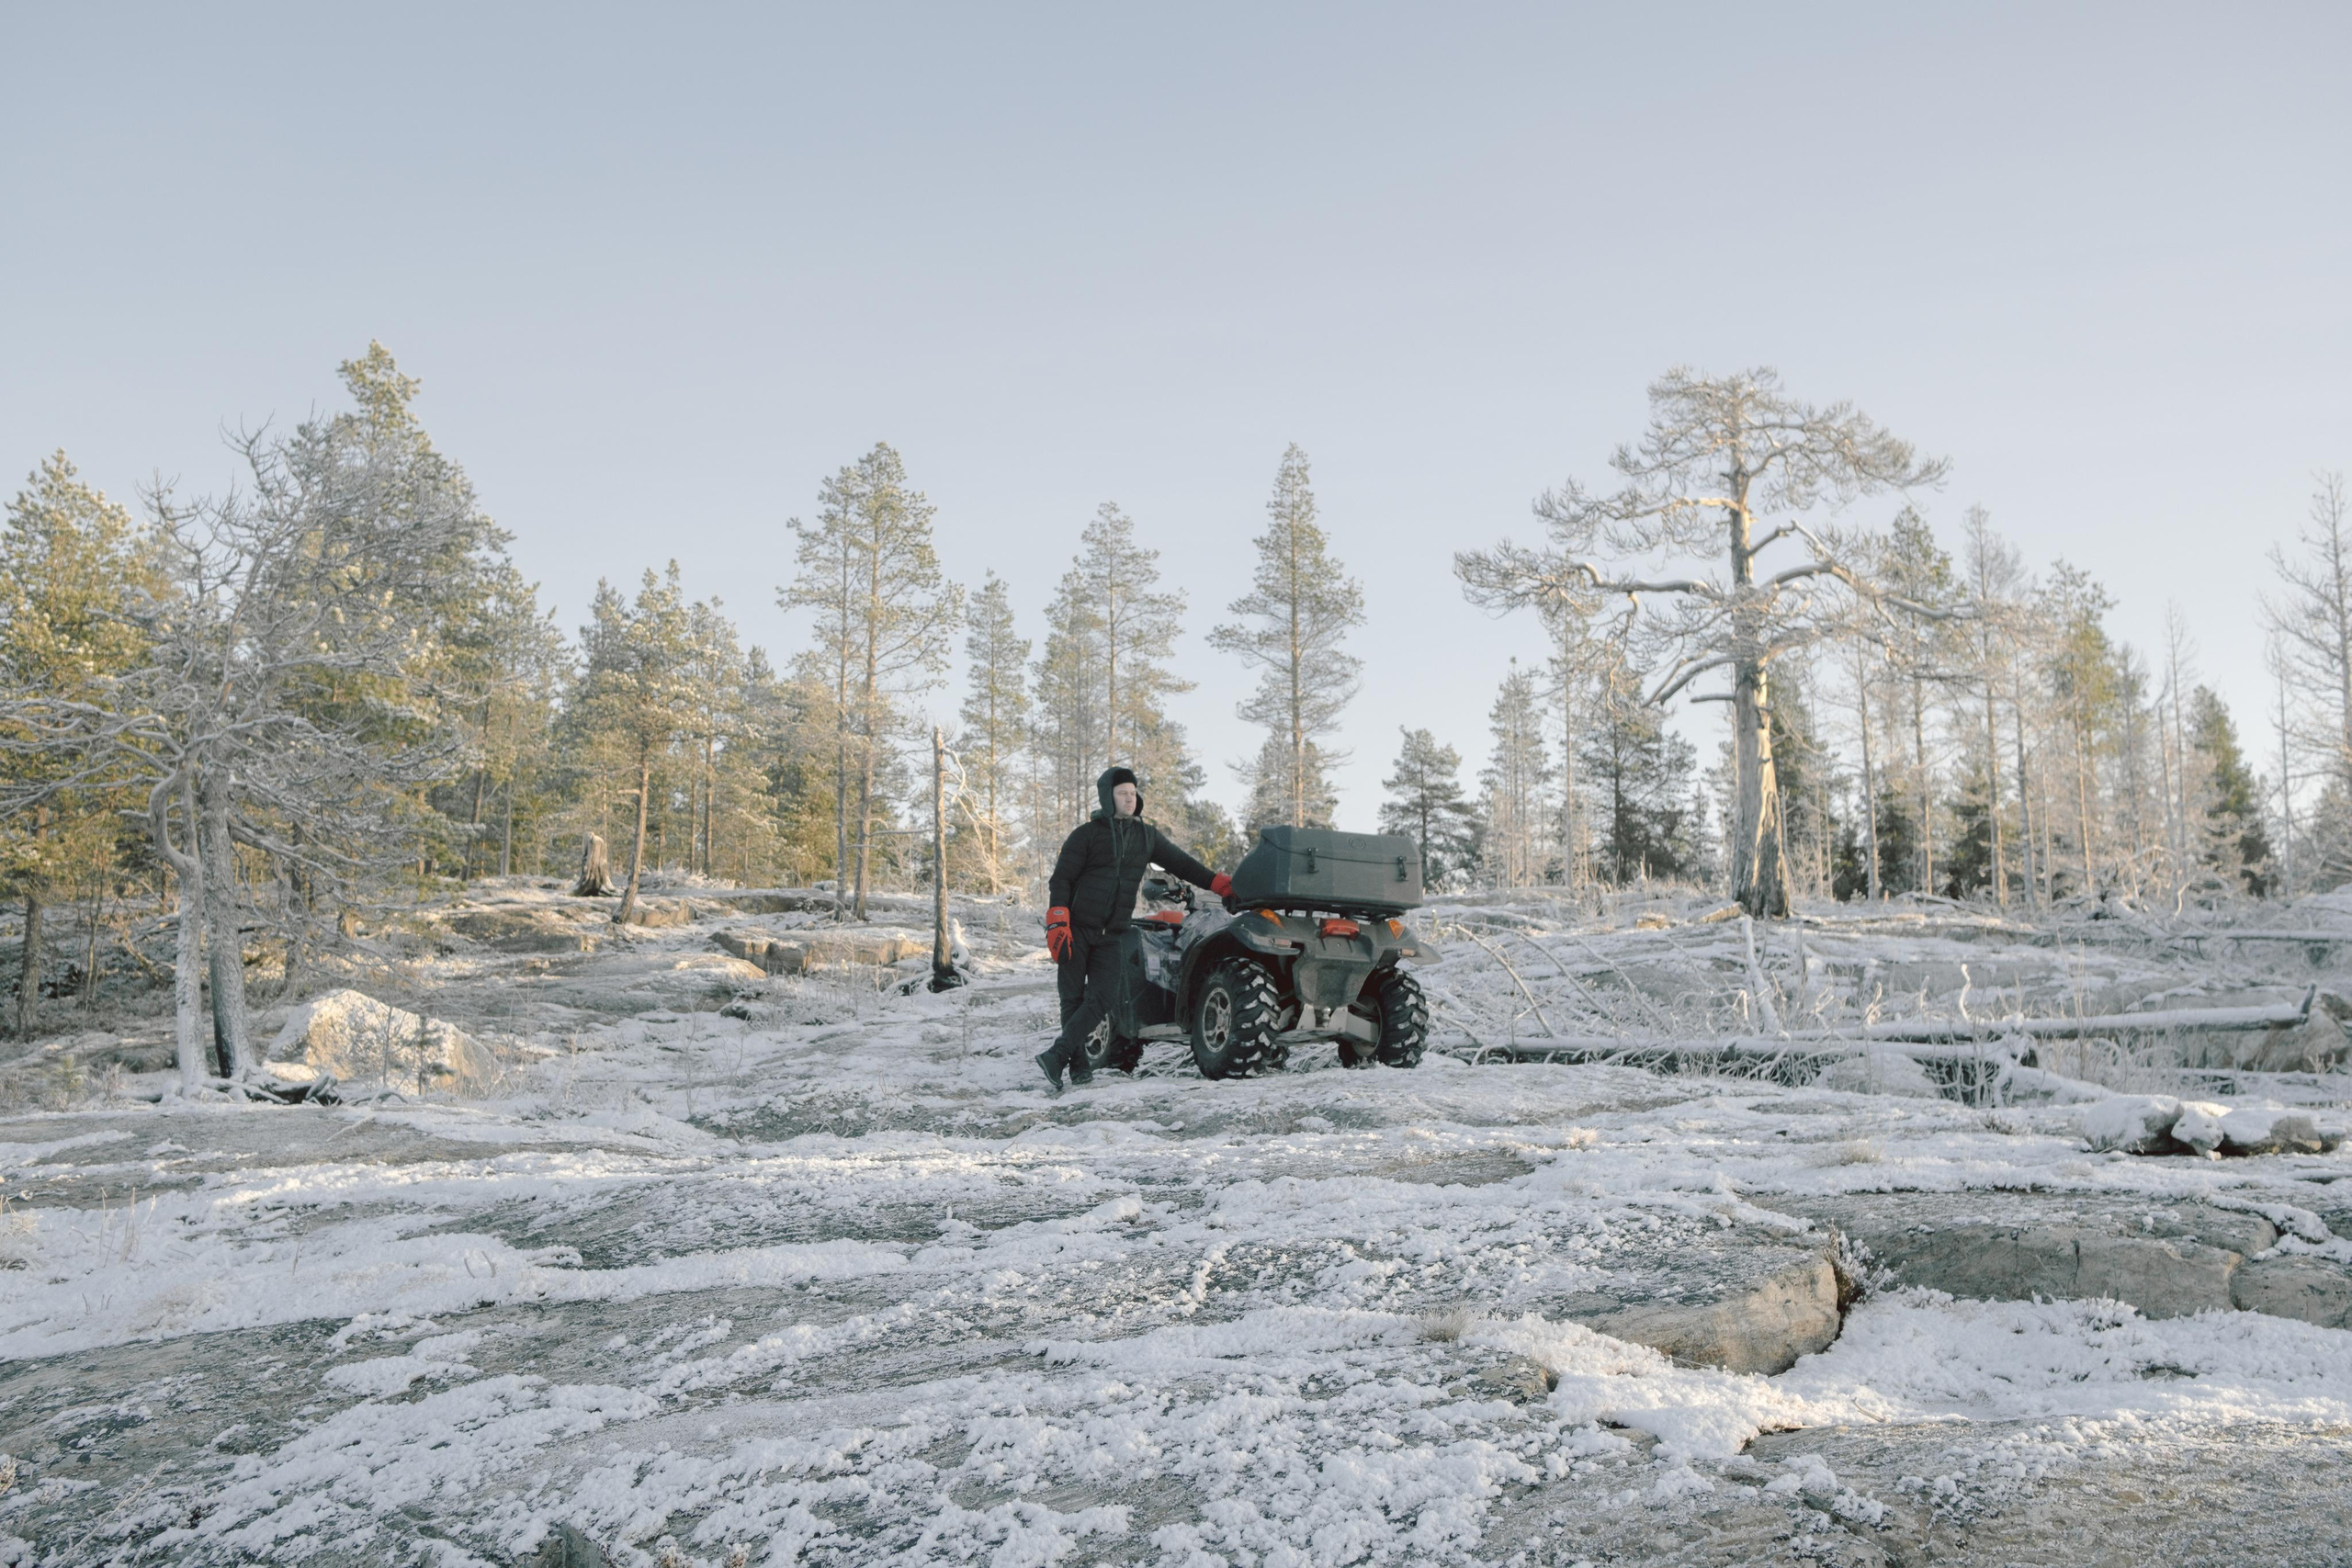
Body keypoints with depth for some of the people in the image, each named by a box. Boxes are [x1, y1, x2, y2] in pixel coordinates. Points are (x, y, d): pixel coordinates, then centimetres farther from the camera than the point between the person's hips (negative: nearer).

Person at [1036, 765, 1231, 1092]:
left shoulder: (1147, 837, 12)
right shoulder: (1087, 835, -1)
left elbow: (1182, 864, 18)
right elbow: (1061, 879, -3)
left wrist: (1223, 884, 9)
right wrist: (1057, 923, -14)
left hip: (1111, 934, 3)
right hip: (1076, 929, -3)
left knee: (1103, 998, -11)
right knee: (1073, 998, 0)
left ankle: (1056, 1056, -10)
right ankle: (1078, 1064, 10)